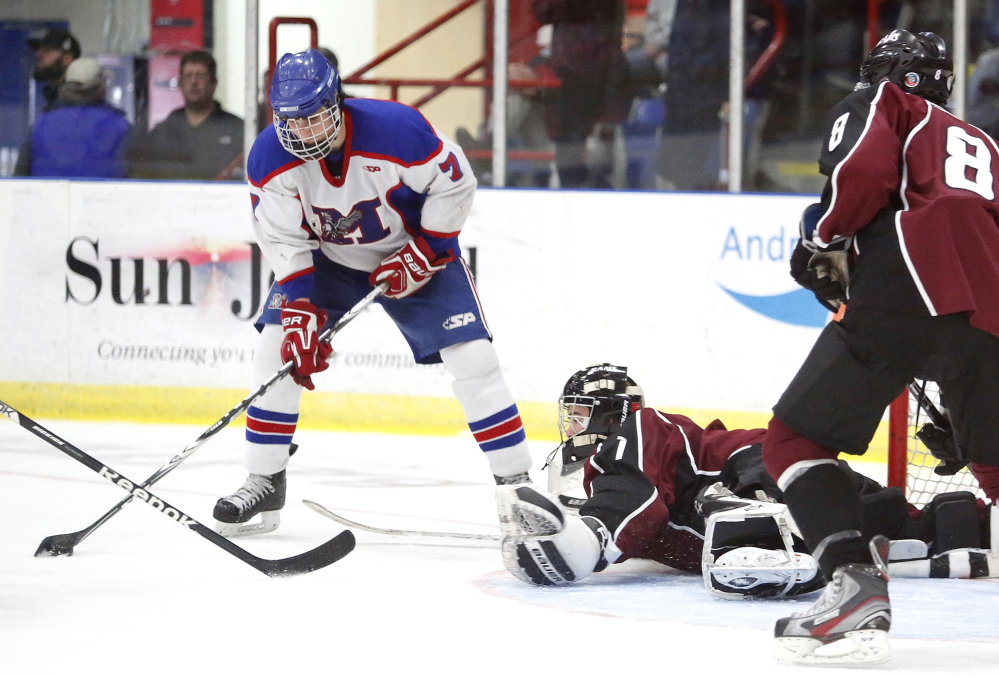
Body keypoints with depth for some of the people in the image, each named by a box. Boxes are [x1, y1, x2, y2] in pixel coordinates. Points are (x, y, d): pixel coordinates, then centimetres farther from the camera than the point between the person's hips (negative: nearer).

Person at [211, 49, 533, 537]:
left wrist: (420, 257, -21)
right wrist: (301, 314, -24)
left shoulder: (396, 129, -32)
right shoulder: (270, 157, -21)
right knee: (278, 347, -11)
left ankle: (516, 483, -3)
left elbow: (453, 187, -19)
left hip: (418, 250, -3)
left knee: (473, 359, -13)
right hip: (325, 258, 3)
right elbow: (284, 241, -15)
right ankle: (264, 483, 2)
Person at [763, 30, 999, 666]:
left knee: (796, 438, 5)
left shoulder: (877, 105, 21)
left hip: (904, 286, -5)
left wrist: (824, 241, 12)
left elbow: (862, 169, -1)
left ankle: (858, 588, -15)